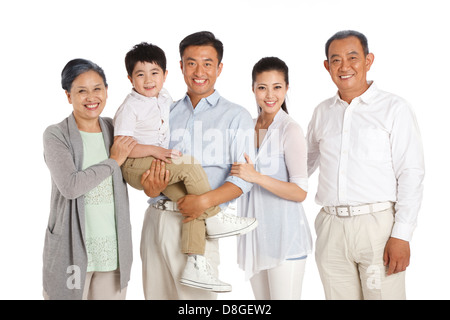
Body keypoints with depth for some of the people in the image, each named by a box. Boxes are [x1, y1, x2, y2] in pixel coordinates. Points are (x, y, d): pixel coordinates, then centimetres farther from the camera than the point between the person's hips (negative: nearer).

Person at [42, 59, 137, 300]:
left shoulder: (115, 130, 7)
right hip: (72, 248, -4)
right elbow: (70, 186, -21)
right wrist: (113, 161, -12)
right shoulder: (56, 135, -6)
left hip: (113, 249, 4)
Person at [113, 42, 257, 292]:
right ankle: (216, 220, -13)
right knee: (190, 164, -27)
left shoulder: (164, 96, 9)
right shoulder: (129, 108, -12)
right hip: (135, 167, -7)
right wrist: (153, 150, -23)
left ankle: (195, 268, -9)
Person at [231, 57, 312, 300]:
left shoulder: (290, 130, -11)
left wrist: (256, 177, -24)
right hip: (254, 233, 7)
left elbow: (300, 192, -16)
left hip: (284, 235, -6)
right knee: (261, 298, 16)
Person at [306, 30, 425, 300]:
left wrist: (401, 236, -12)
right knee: (338, 295, 8)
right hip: (331, 227, 4)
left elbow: (411, 175, -5)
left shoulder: (395, 108, 0)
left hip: (378, 225, -3)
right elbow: (304, 164, 25)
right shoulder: (322, 113, 14)